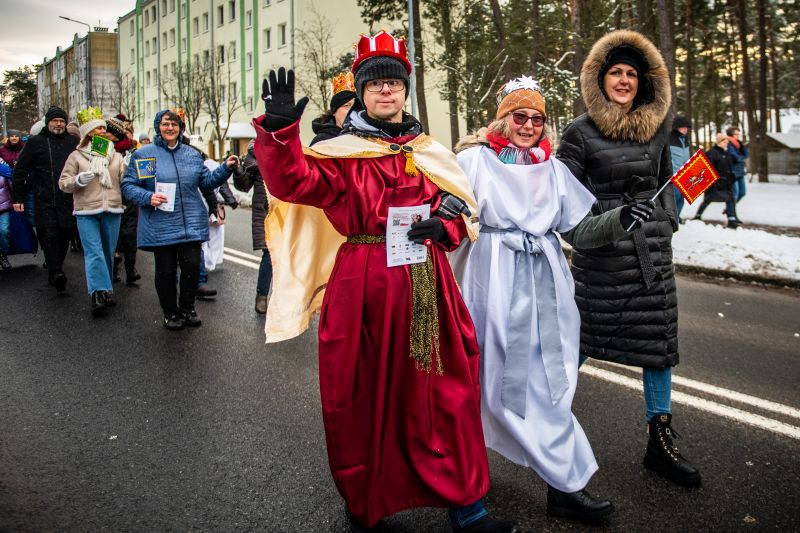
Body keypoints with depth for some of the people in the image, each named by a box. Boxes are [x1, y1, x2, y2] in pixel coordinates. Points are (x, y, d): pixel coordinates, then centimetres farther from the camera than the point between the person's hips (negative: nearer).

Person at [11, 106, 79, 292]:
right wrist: (17, 197, 2)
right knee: (50, 235, -12)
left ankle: (55, 271, 18)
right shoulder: (35, 142, 6)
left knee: (64, 236, 4)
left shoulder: (73, 142, 11)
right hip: (45, 201, -2)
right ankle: (55, 273, -17)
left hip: (68, 200, 2)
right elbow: (20, 170, 6)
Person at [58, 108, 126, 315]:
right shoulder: (76, 156, 4)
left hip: (112, 210, 3)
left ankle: (103, 292, 23)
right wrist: (78, 180, -17)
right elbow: (63, 183, 3)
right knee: (93, 252, -12)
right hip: (86, 212, -3)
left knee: (108, 252, 10)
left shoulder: (116, 156, 12)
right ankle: (99, 293, -17)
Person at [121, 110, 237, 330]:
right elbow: (128, 186, 0)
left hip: (192, 225, 3)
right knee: (166, 271, 5)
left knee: (192, 266, 1)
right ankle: (170, 313, 24)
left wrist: (225, 168, -1)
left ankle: (187, 308, 24)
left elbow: (206, 181, 13)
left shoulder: (192, 155, 11)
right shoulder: (143, 154, 0)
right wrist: (147, 197, -17)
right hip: (160, 227, -2)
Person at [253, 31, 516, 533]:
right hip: (362, 286, -3)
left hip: (425, 284, 3)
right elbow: (294, 181, -15)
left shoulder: (431, 152, 13)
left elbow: (460, 211, 16)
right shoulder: (340, 152, 1)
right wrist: (279, 130, -30)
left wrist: (442, 228, -6)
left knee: (443, 393, 6)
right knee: (363, 396, 6)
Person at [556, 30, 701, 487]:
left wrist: (668, 224, 10)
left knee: (660, 338, 6)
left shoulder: (656, 129, 11)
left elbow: (666, 183, 20)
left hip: (653, 249, 5)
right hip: (601, 253, -5)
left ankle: (661, 442, 17)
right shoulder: (581, 133, -5)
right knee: (584, 337, 2)